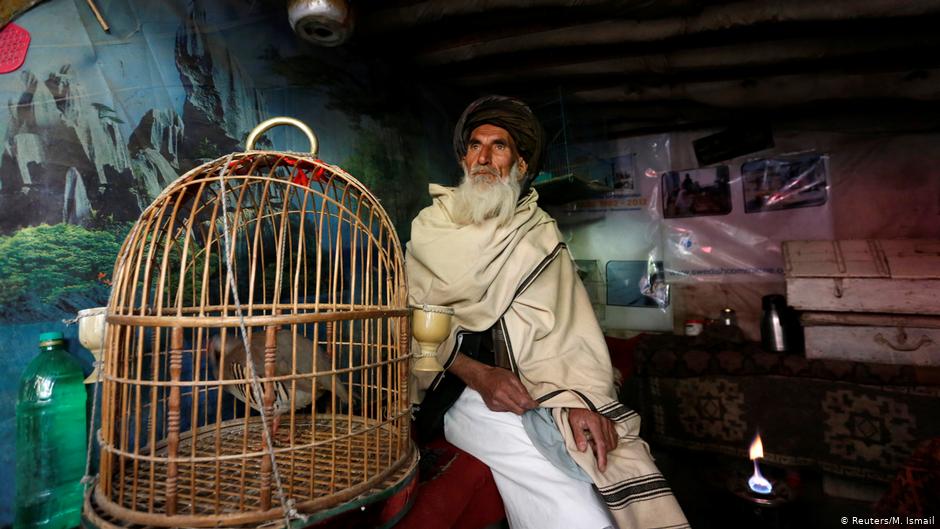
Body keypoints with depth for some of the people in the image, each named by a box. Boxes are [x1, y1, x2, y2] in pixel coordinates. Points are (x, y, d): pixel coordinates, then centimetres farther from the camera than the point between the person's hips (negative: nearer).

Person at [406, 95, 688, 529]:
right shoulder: (432, 226, 7)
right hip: (462, 387, -2)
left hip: (537, 391, 3)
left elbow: (567, 323, -1)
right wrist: (478, 375, -17)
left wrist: (580, 397, -17)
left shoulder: (540, 232, 11)